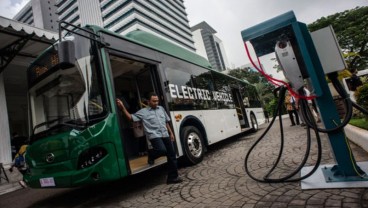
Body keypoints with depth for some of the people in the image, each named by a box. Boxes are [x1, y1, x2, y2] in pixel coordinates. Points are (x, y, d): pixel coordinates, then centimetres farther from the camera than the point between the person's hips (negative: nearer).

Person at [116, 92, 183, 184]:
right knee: (162, 150, -31)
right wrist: (122, 107, -12)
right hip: (155, 136, -5)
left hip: (165, 135, 6)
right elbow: (131, 117, -1)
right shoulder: (143, 112, 3)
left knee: (172, 155, 5)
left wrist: (171, 133, 19)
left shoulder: (161, 108, 16)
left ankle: (172, 177, 19)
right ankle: (151, 154, 6)